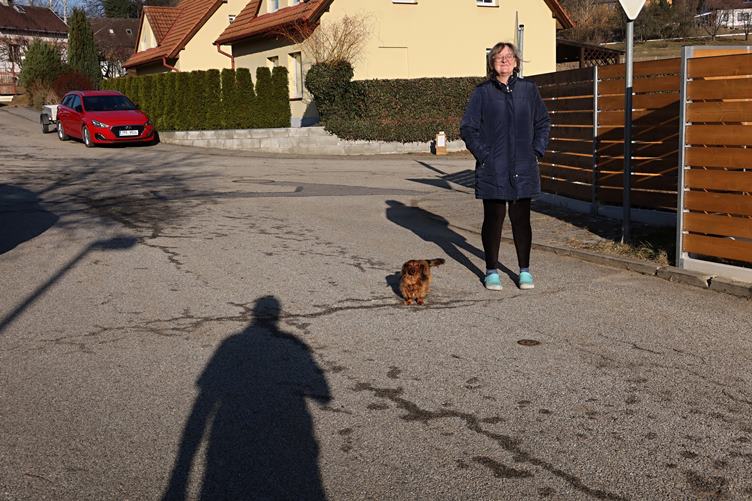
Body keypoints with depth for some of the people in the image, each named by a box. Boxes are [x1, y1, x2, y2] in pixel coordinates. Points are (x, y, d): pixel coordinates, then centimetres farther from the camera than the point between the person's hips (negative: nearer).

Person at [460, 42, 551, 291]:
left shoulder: (528, 90, 5)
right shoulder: (483, 92, -1)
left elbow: (543, 122, 14)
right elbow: (467, 127, 0)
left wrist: (537, 151, 4)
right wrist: (482, 155, -8)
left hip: (523, 169, 2)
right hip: (493, 170, -1)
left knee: (521, 219, 8)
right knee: (493, 219, 5)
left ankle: (524, 270, 19)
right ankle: (492, 271, 17)